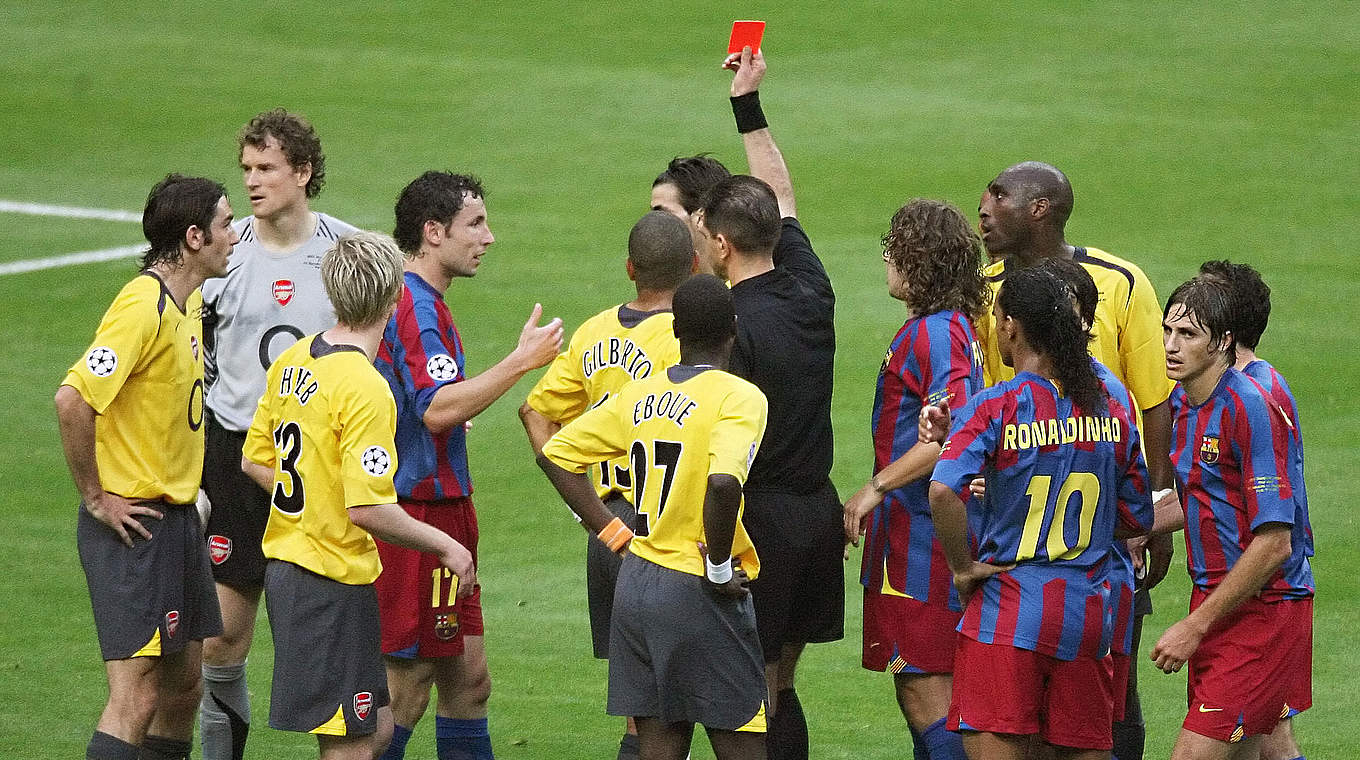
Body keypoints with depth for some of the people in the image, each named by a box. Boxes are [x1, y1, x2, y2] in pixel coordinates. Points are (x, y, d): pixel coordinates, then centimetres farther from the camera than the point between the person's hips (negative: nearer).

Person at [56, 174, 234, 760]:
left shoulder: (188, 301, 11)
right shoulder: (143, 307, -19)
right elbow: (73, 399, -28)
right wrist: (94, 497, -19)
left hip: (177, 516, 10)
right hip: (133, 522, -10)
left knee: (182, 687, 13)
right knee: (136, 699, -12)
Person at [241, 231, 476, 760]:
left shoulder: (292, 361, 6)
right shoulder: (365, 389, -20)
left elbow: (255, 462, 16)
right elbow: (368, 509, -24)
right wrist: (445, 546, -12)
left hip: (285, 567, 9)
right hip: (335, 583, -9)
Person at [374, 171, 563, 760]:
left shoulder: (419, 301, 16)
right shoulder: (415, 304, -16)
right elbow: (439, 409, -28)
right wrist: (522, 360, -25)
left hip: (442, 510, 11)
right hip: (421, 510, -11)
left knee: (468, 680, 12)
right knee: (405, 690, -7)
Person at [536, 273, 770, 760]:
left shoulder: (639, 395, 8)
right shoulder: (738, 397, -12)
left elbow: (555, 454, 13)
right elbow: (723, 482, -29)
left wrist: (614, 534, 13)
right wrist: (719, 569, -15)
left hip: (636, 585, 6)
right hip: (698, 594, -6)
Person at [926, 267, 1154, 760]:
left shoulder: (995, 407, -10)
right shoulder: (1112, 411, 6)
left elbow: (944, 490, -25)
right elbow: (1137, 519, 13)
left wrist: (962, 568, -12)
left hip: (1006, 613, -5)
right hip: (1086, 615, 5)